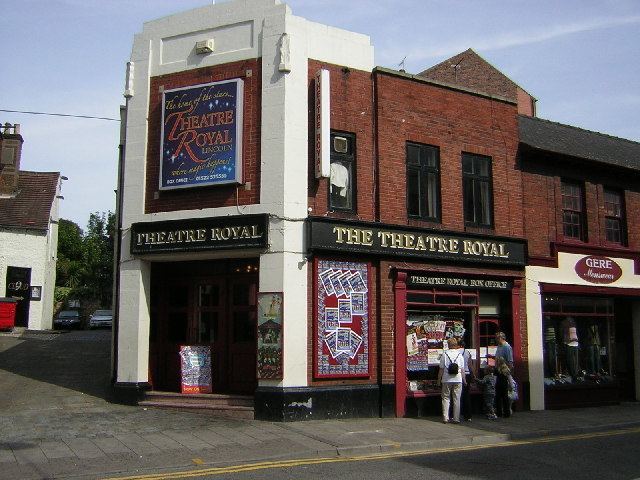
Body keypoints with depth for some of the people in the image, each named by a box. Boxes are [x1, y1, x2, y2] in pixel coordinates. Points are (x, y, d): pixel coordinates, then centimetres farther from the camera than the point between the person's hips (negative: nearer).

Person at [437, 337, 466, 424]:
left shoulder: (444, 354, -3)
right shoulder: (459, 354, 1)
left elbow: (441, 369, -2)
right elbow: (462, 369, 2)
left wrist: (439, 379, 6)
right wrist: (464, 380, 11)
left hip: (446, 380, -1)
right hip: (457, 379, 1)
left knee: (446, 398, 7)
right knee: (457, 399, 7)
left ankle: (445, 418, 4)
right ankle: (456, 418, 7)